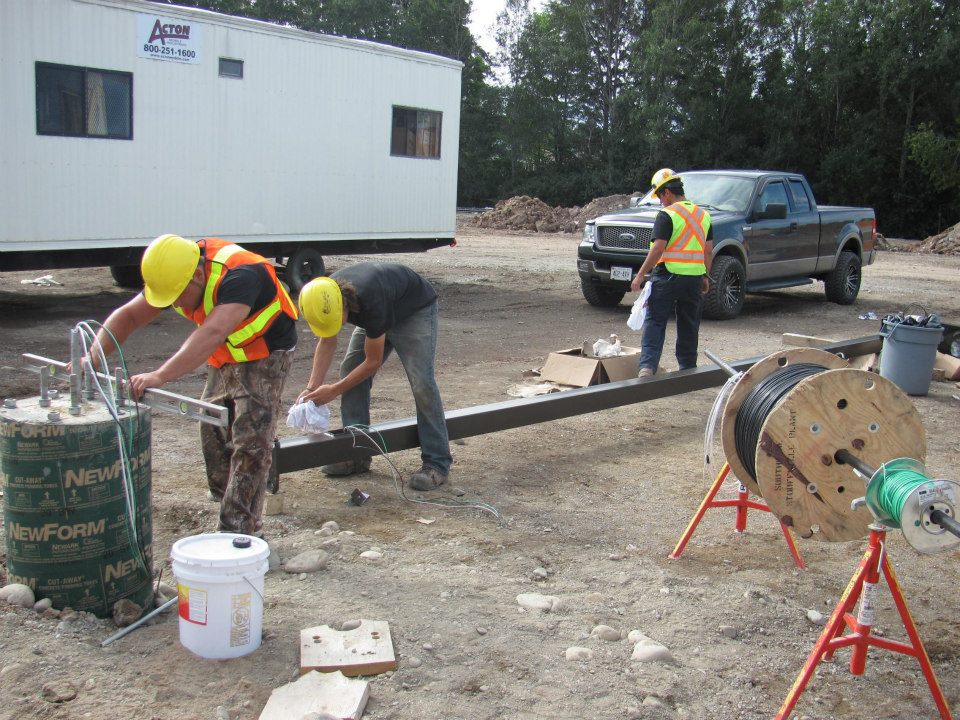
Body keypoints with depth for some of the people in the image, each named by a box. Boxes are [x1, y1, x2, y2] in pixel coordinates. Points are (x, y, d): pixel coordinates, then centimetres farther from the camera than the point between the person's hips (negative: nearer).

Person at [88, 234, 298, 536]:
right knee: (213, 434, 12)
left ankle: (237, 529, -10)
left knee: (250, 444, -13)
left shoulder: (239, 275, -37)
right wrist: (93, 356, -23)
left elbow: (212, 333, -50)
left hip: (265, 355, -8)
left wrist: (160, 376, -57)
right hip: (224, 360, 8)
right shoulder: (175, 274, -12)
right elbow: (127, 315, -7)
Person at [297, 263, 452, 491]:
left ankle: (437, 464, -13)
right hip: (380, 315, 7)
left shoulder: (369, 302, -42)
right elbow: (327, 343, -4)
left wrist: (334, 390, -22)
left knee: (421, 382, -19)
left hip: (415, 309, -7)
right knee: (350, 371, -3)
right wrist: (312, 388, -12)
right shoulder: (324, 299, -22)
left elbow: (373, 361, -28)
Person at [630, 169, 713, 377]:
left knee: (655, 323, -2)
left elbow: (658, 249, -16)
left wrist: (640, 275, -12)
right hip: (695, 278, 6)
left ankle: (647, 366, -13)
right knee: (689, 327, 14)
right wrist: (706, 276, 21)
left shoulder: (667, 215, -10)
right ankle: (688, 368, 21)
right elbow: (708, 251, 13)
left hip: (668, 276, -6)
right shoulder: (703, 215, 11)